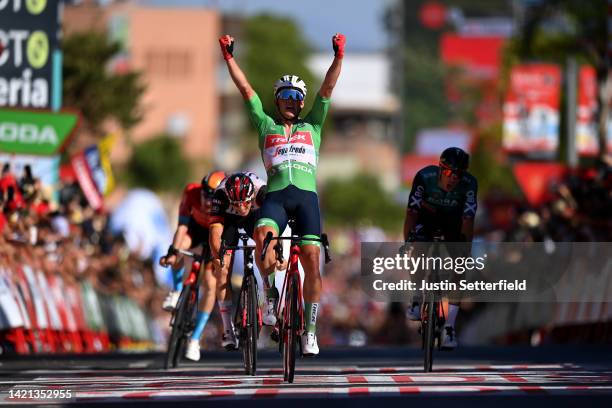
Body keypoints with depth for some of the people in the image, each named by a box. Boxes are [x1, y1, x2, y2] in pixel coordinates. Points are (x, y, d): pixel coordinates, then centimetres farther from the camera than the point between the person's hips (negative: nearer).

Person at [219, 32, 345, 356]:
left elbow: (326, 90, 15)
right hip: (275, 195, 0)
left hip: (306, 195, 0)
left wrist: (339, 56, 4)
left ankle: (310, 329, -3)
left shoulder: (311, 126, 23)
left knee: (311, 259, -10)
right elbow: (246, 90, 18)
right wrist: (228, 57, 12)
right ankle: (271, 294, -9)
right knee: (262, 236, -31)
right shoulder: (266, 126, 23)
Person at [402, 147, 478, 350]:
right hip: (427, 216, -1)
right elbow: (412, 212, -31)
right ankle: (416, 298, -8)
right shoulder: (425, 177, -33)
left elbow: (468, 219, -32)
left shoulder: (469, 184, -32)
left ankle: (449, 327, -6)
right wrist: (406, 244, -38)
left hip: (453, 220, 1)